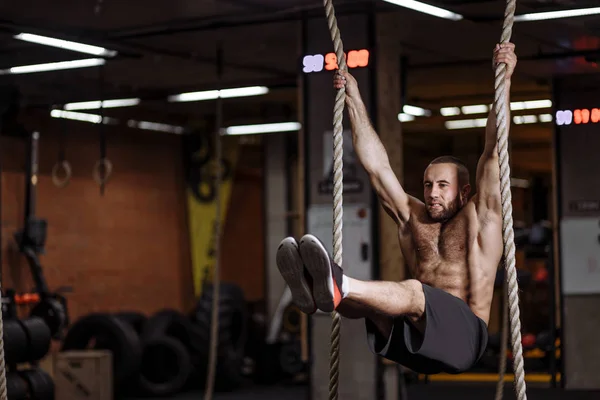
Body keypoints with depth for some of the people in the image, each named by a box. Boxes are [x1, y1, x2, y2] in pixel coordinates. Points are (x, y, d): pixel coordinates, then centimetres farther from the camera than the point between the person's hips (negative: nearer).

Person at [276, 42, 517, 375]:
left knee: (413, 293, -37)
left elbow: (492, 153, 5)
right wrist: (354, 101, 20)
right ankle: (316, 293, -61)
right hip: (411, 344, 5)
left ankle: (338, 287, -66)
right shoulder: (412, 219, 24)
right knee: (367, 295, -27)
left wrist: (503, 80, -1)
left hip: (461, 335, -5)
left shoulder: (479, 218, 13)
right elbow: (377, 167, 22)